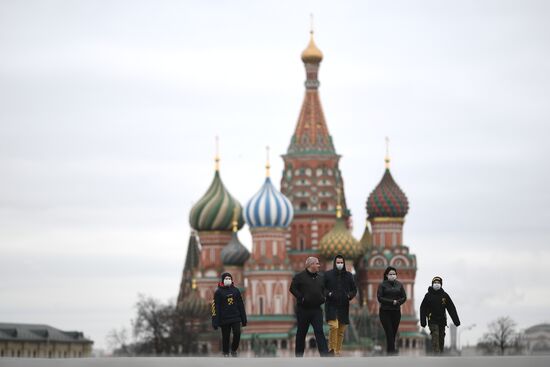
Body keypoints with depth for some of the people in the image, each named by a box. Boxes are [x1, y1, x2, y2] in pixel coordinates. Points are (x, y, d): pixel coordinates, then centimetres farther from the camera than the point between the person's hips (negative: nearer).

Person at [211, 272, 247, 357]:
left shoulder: (236, 290, 9)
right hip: (224, 319, -3)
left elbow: (241, 305, 14)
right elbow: (215, 307, -7)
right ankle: (226, 353, 20)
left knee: (237, 333, -9)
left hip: (236, 318, 3)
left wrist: (244, 319, 13)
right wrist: (215, 322, -11)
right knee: (226, 337, 3)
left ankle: (234, 350, 13)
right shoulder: (218, 292, -4)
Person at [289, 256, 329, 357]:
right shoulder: (300, 276, -4)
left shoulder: (321, 277, 12)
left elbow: (325, 289, 24)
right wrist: (301, 298, -14)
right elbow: (293, 288, -6)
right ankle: (299, 355, 17)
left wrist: (323, 297, 8)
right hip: (303, 309, -3)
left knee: (319, 332, -6)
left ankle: (324, 354, -14)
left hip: (316, 309, 3)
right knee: (301, 333, 7)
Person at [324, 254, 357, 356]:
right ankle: (331, 349, -11)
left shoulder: (348, 275, 10)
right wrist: (328, 293, -14)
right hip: (331, 306, -3)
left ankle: (337, 352, 13)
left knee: (341, 331, 5)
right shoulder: (328, 274, 2)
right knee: (334, 326, -21)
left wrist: (349, 295, -5)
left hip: (344, 306, 3)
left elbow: (354, 289, 16)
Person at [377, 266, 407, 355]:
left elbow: (404, 297, 8)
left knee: (394, 332, 3)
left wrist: (397, 302, -12)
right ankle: (391, 350, -18)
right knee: (389, 332, -12)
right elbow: (380, 298, -8)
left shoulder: (399, 285, 10)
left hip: (396, 312, 4)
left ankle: (389, 350, 11)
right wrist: (391, 302, -15)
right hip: (385, 312, -4)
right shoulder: (382, 285, 0)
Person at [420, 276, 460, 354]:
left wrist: (456, 320, 1)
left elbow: (451, 308, 6)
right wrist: (423, 321, -2)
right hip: (432, 320, -3)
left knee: (441, 338, 7)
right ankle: (436, 353, -25)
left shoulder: (444, 295, 5)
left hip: (442, 321, 3)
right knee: (435, 337, -16)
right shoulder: (428, 295, -1)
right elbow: (423, 309, 2)